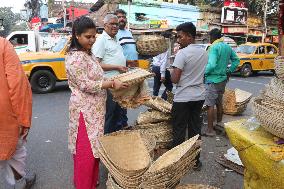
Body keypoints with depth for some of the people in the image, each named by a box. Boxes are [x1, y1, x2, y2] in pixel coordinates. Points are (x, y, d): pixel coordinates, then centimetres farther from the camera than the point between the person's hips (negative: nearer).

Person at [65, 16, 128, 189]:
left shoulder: (88, 53, 11)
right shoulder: (75, 57, -18)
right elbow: (85, 85, -22)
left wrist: (111, 81, 7)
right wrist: (112, 83, -21)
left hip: (95, 108, 9)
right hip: (85, 110, -9)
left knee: (94, 145, 19)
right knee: (85, 149, 2)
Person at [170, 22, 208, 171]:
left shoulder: (182, 53, -16)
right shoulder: (204, 53, 6)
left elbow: (174, 79, -17)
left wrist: (173, 72, -1)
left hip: (183, 98, -7)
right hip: (199, 96, 7)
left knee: (179, 131, 4)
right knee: (195, 129, 14)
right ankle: (196, 161, 23)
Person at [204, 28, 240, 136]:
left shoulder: (214, 47, -17)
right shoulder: (227, 47, 9)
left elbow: (212, 65, -28)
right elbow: (236, 60, 16)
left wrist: (204, 72, -13)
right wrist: (230, 71, 17)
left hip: (213, 80, -9)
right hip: (223, 79, 9)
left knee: (210, 105, -4)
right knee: (219, 103, 21)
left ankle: (210, 130, 0)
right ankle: (219, 123, 35)